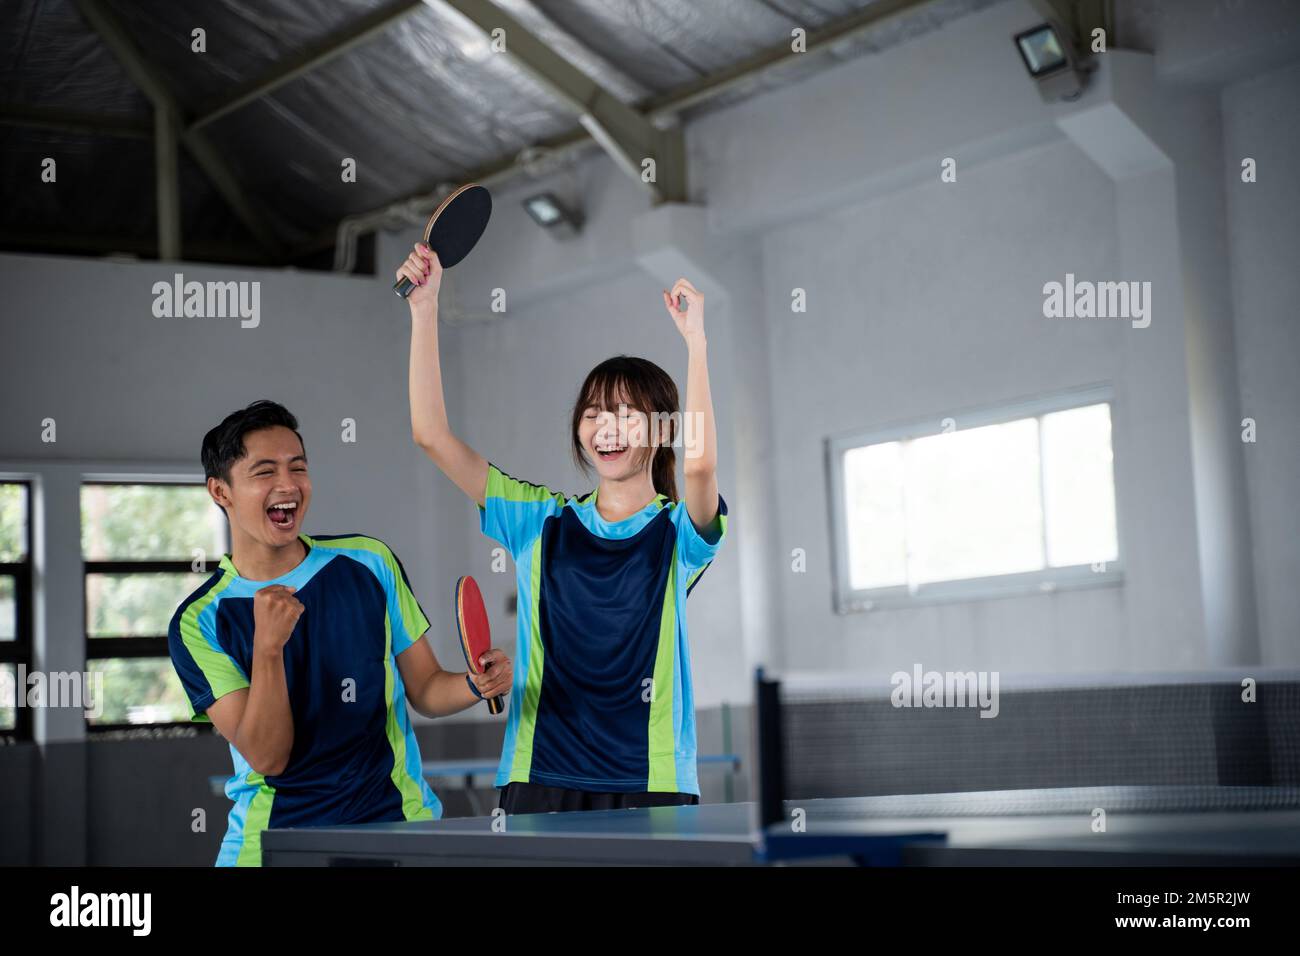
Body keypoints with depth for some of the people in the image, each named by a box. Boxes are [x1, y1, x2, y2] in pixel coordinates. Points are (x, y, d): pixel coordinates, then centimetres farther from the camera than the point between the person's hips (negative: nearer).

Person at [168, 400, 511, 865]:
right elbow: (267, 757, -13)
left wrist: (475, 685, -12)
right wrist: (268, 646, -26)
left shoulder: (369, 561, 2)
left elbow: (424, 690, 9)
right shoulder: (198, 623, -5)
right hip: (271, 834, -2)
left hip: (394, 819, 2)